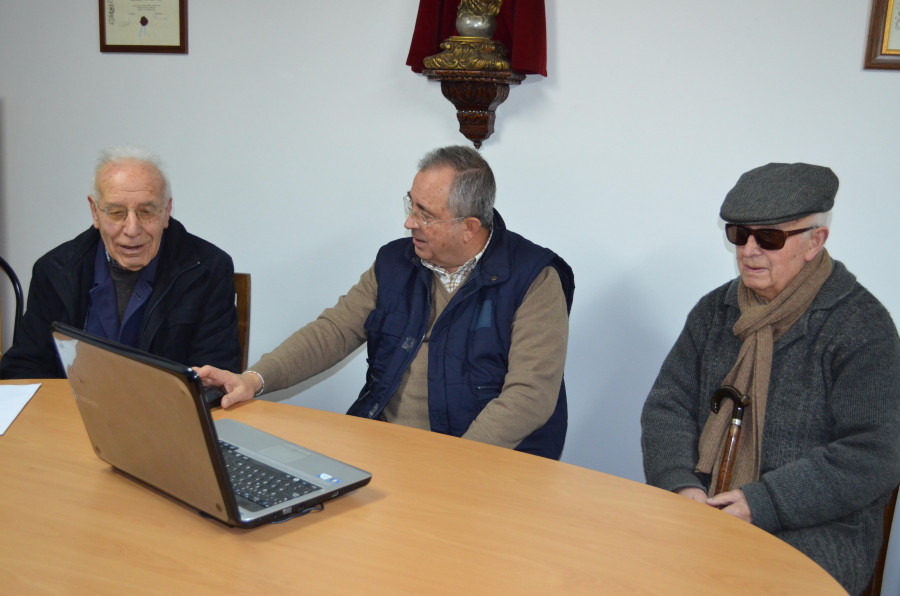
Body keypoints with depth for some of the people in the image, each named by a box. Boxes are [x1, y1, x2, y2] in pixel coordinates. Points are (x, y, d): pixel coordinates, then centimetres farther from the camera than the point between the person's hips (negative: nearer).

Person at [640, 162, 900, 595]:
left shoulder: (861, 326, -5)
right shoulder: (714, 311, 12)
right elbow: (667, 406, 8)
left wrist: (761, 504, -19)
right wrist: (681, 484, -12)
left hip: (816, 529, -4)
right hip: (700, 509, 5)